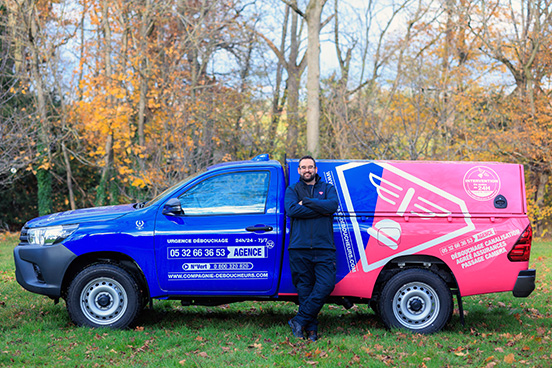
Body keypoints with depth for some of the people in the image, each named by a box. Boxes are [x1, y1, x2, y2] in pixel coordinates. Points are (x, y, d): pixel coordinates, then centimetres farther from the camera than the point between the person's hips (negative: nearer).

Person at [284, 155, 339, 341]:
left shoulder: (327, 188, 18)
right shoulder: (292, 190, 16)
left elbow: (333, 205, -5)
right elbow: (291, 210, -6)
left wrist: (306, 202, -6)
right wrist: (320, 209, -7)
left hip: (324, 248, 0)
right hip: (299, 248, 0)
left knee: (326, 285, -14)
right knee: (304, 288, -2)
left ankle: (299, 321, -8)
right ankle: (311, 328, 3)